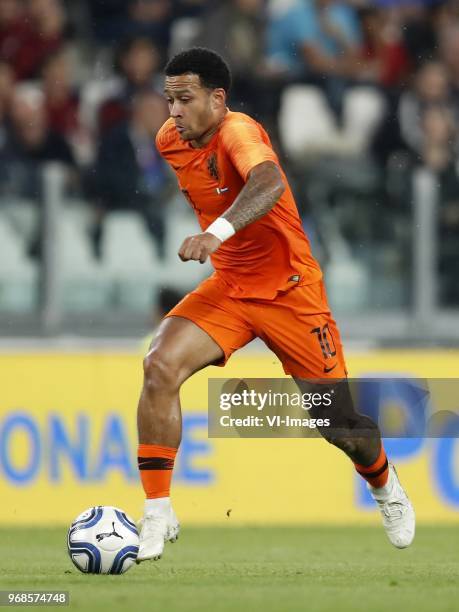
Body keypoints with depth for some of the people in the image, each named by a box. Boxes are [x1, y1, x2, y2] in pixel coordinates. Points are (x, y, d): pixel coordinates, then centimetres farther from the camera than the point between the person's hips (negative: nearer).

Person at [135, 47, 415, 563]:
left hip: (291, 290, -5)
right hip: (228, 286, 5)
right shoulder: (170, 140, -2)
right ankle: (157, 515, -17)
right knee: (160, 366, -22)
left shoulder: (237, 132, -24)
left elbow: (269, 182, -47)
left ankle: (384, 486, 39)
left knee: (340, 426, 3)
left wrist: (218, 232, -62)